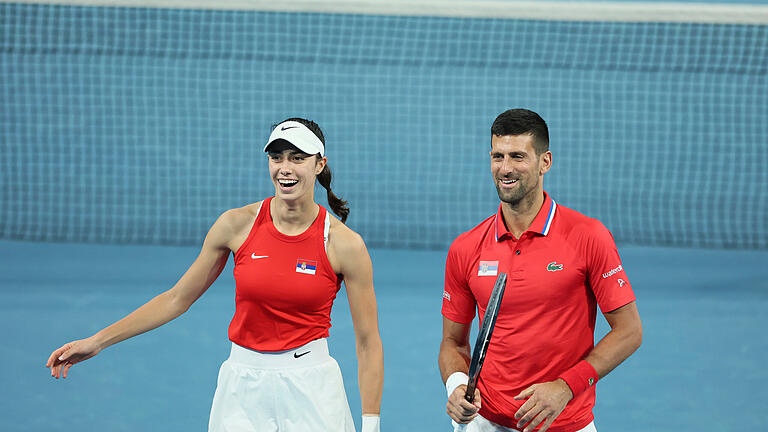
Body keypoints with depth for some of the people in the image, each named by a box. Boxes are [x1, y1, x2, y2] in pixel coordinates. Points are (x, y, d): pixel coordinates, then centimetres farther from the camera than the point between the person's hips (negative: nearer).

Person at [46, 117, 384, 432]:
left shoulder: (345, 244, -10)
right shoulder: (236, 225, -4)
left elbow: (368, 342, -4)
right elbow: (178, 298, 6)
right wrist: (97, 342, 4)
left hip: (311, 388, -2)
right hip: (243, 386, 2)